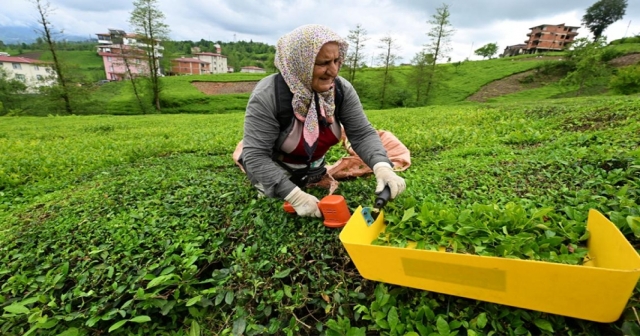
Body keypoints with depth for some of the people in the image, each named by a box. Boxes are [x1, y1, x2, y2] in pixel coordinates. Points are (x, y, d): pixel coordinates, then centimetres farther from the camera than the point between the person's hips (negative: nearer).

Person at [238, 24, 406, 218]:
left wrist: (382, 167, -42)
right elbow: (256, 155, -36)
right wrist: (295, 195, -42)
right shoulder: (267, 96, -34)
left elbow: (362, 134, -22)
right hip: (274, 167, -4)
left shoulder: (342, 89, -21)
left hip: (314, 166, 5)